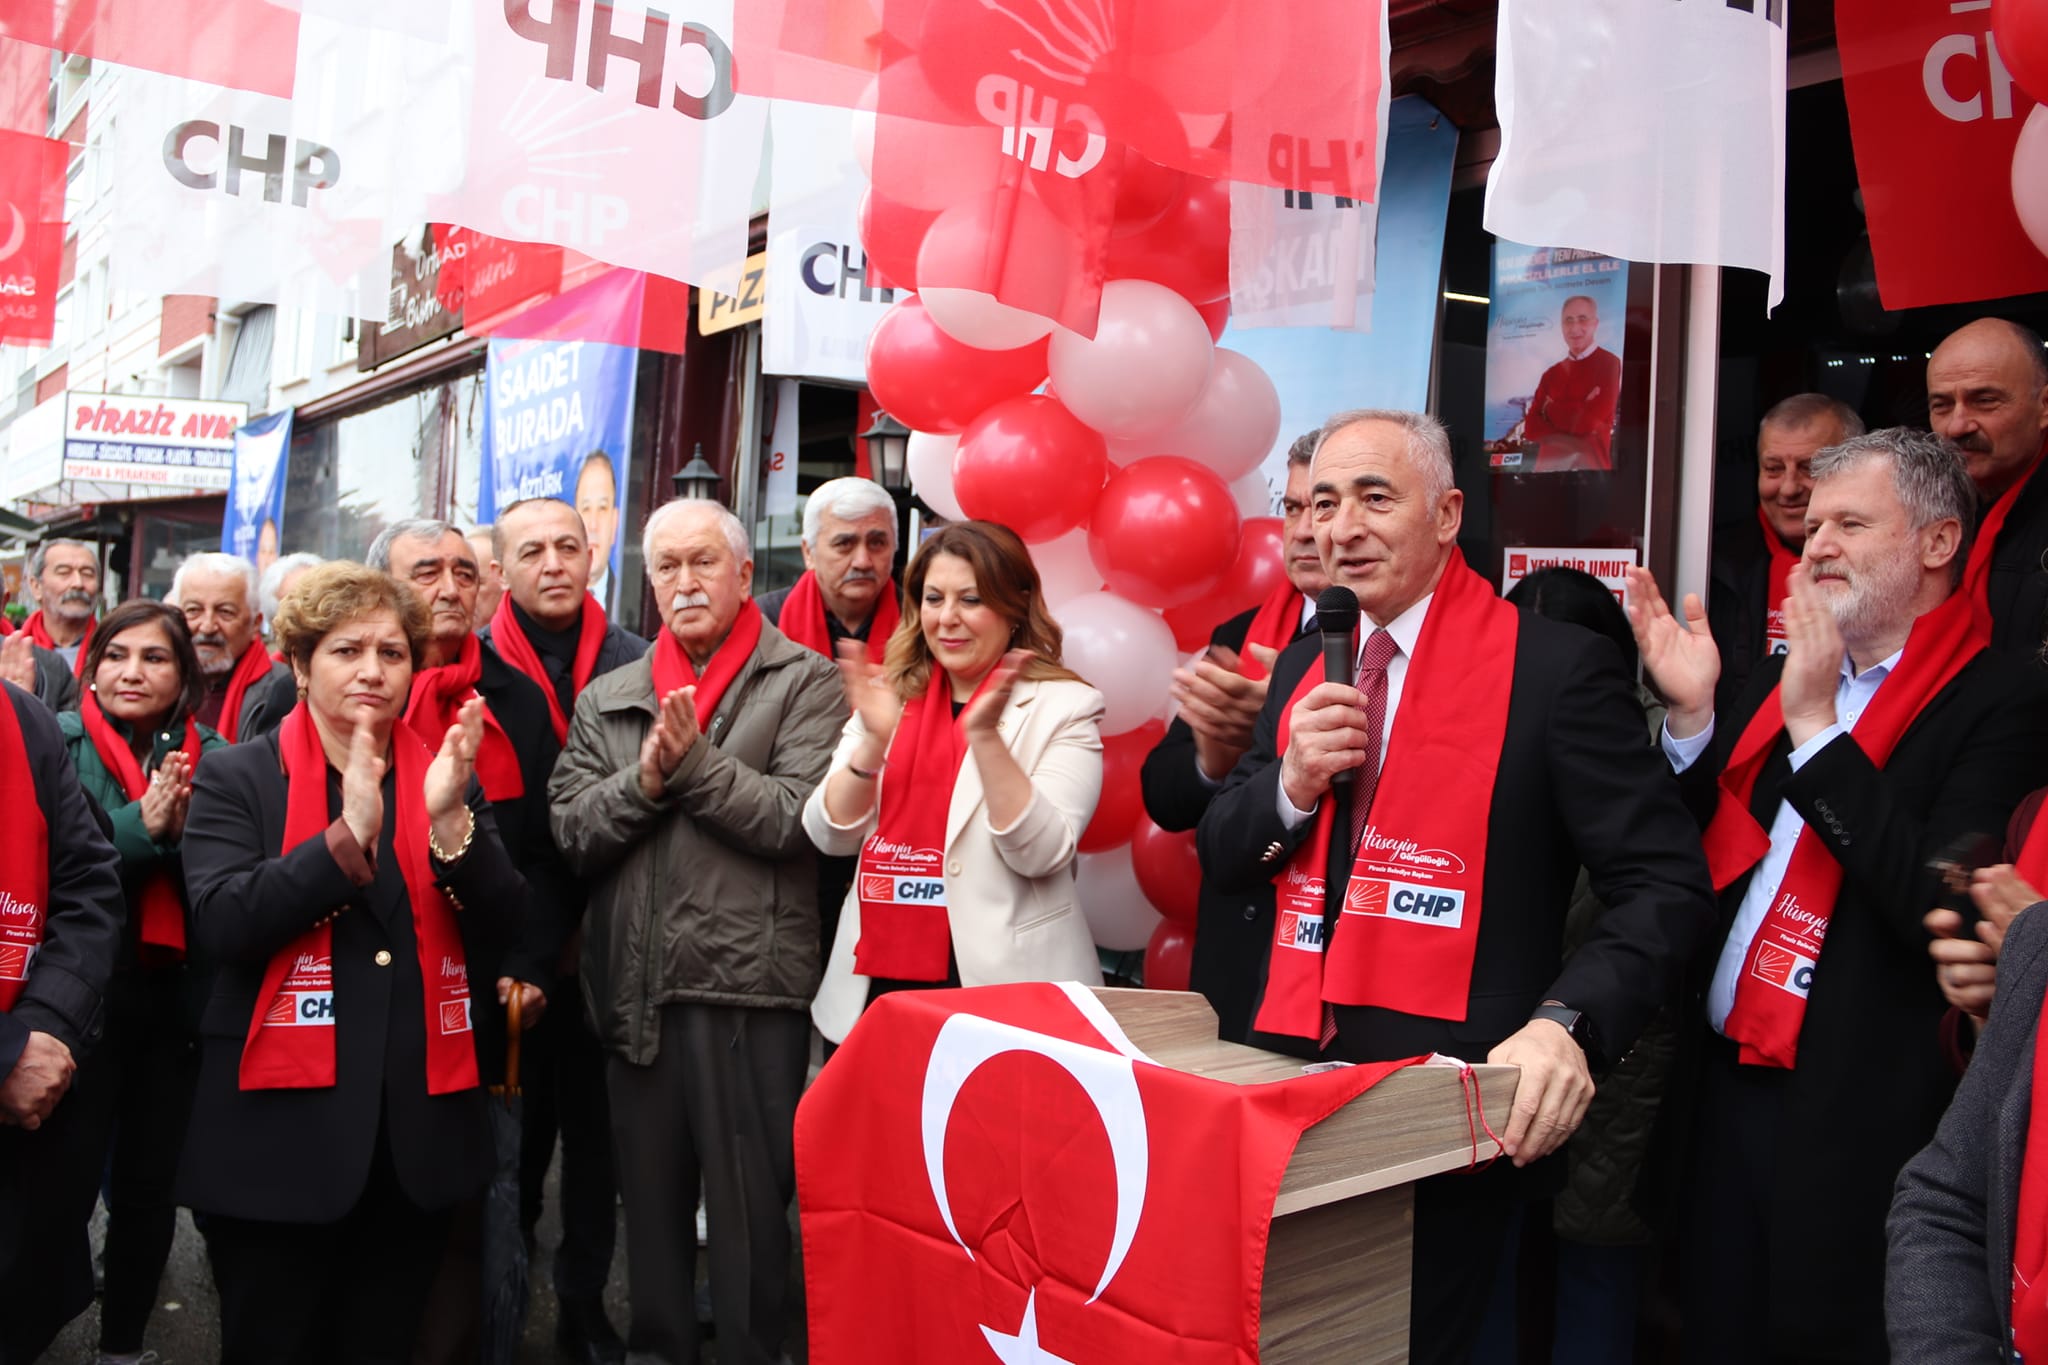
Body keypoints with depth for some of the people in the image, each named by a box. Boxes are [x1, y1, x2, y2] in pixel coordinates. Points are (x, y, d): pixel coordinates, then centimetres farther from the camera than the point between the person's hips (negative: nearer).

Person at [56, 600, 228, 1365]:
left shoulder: (213, 757, 3)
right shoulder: (59, 745, -3)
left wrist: (187, 831, -19)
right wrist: (140, 825, -22)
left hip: (180, 997, 2)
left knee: (150, 1180, 11)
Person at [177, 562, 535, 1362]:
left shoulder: (446, 777, 6)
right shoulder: (237, 778, -2)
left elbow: (502, 921, -3)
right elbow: (220, 925, -16)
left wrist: (450, 818, -20)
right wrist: (348, 837, -27)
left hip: (419, 1130, 3)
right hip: (281, 1127, -3)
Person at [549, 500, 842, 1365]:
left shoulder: (803, 684, -1)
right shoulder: (607, 699, 13)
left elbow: (799, 817, -14)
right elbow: (570, 831, 4)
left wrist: (696, 762, -14)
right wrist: (644, 781, -12)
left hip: (748, 981, -5)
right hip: (635, 986, 5)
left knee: (750, 1205, 4)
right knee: (649, 1197, 18)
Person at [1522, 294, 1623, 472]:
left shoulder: (1610, 363, -5)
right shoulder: (1551, 374, 12)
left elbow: (1587, 422, -13)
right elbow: (1531, 428, 2)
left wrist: (1550, 409, 3)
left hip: (1590, 465, -5)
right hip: (1549, 464, 5)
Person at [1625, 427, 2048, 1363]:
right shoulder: (1784, 675, 9)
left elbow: (1946, 911, -24)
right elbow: (1695, 858, 9)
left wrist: (1816, 726, -22)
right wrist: (1692, 715, -6)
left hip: (1853, 1124, -6)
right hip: (1726, 1087, 6)